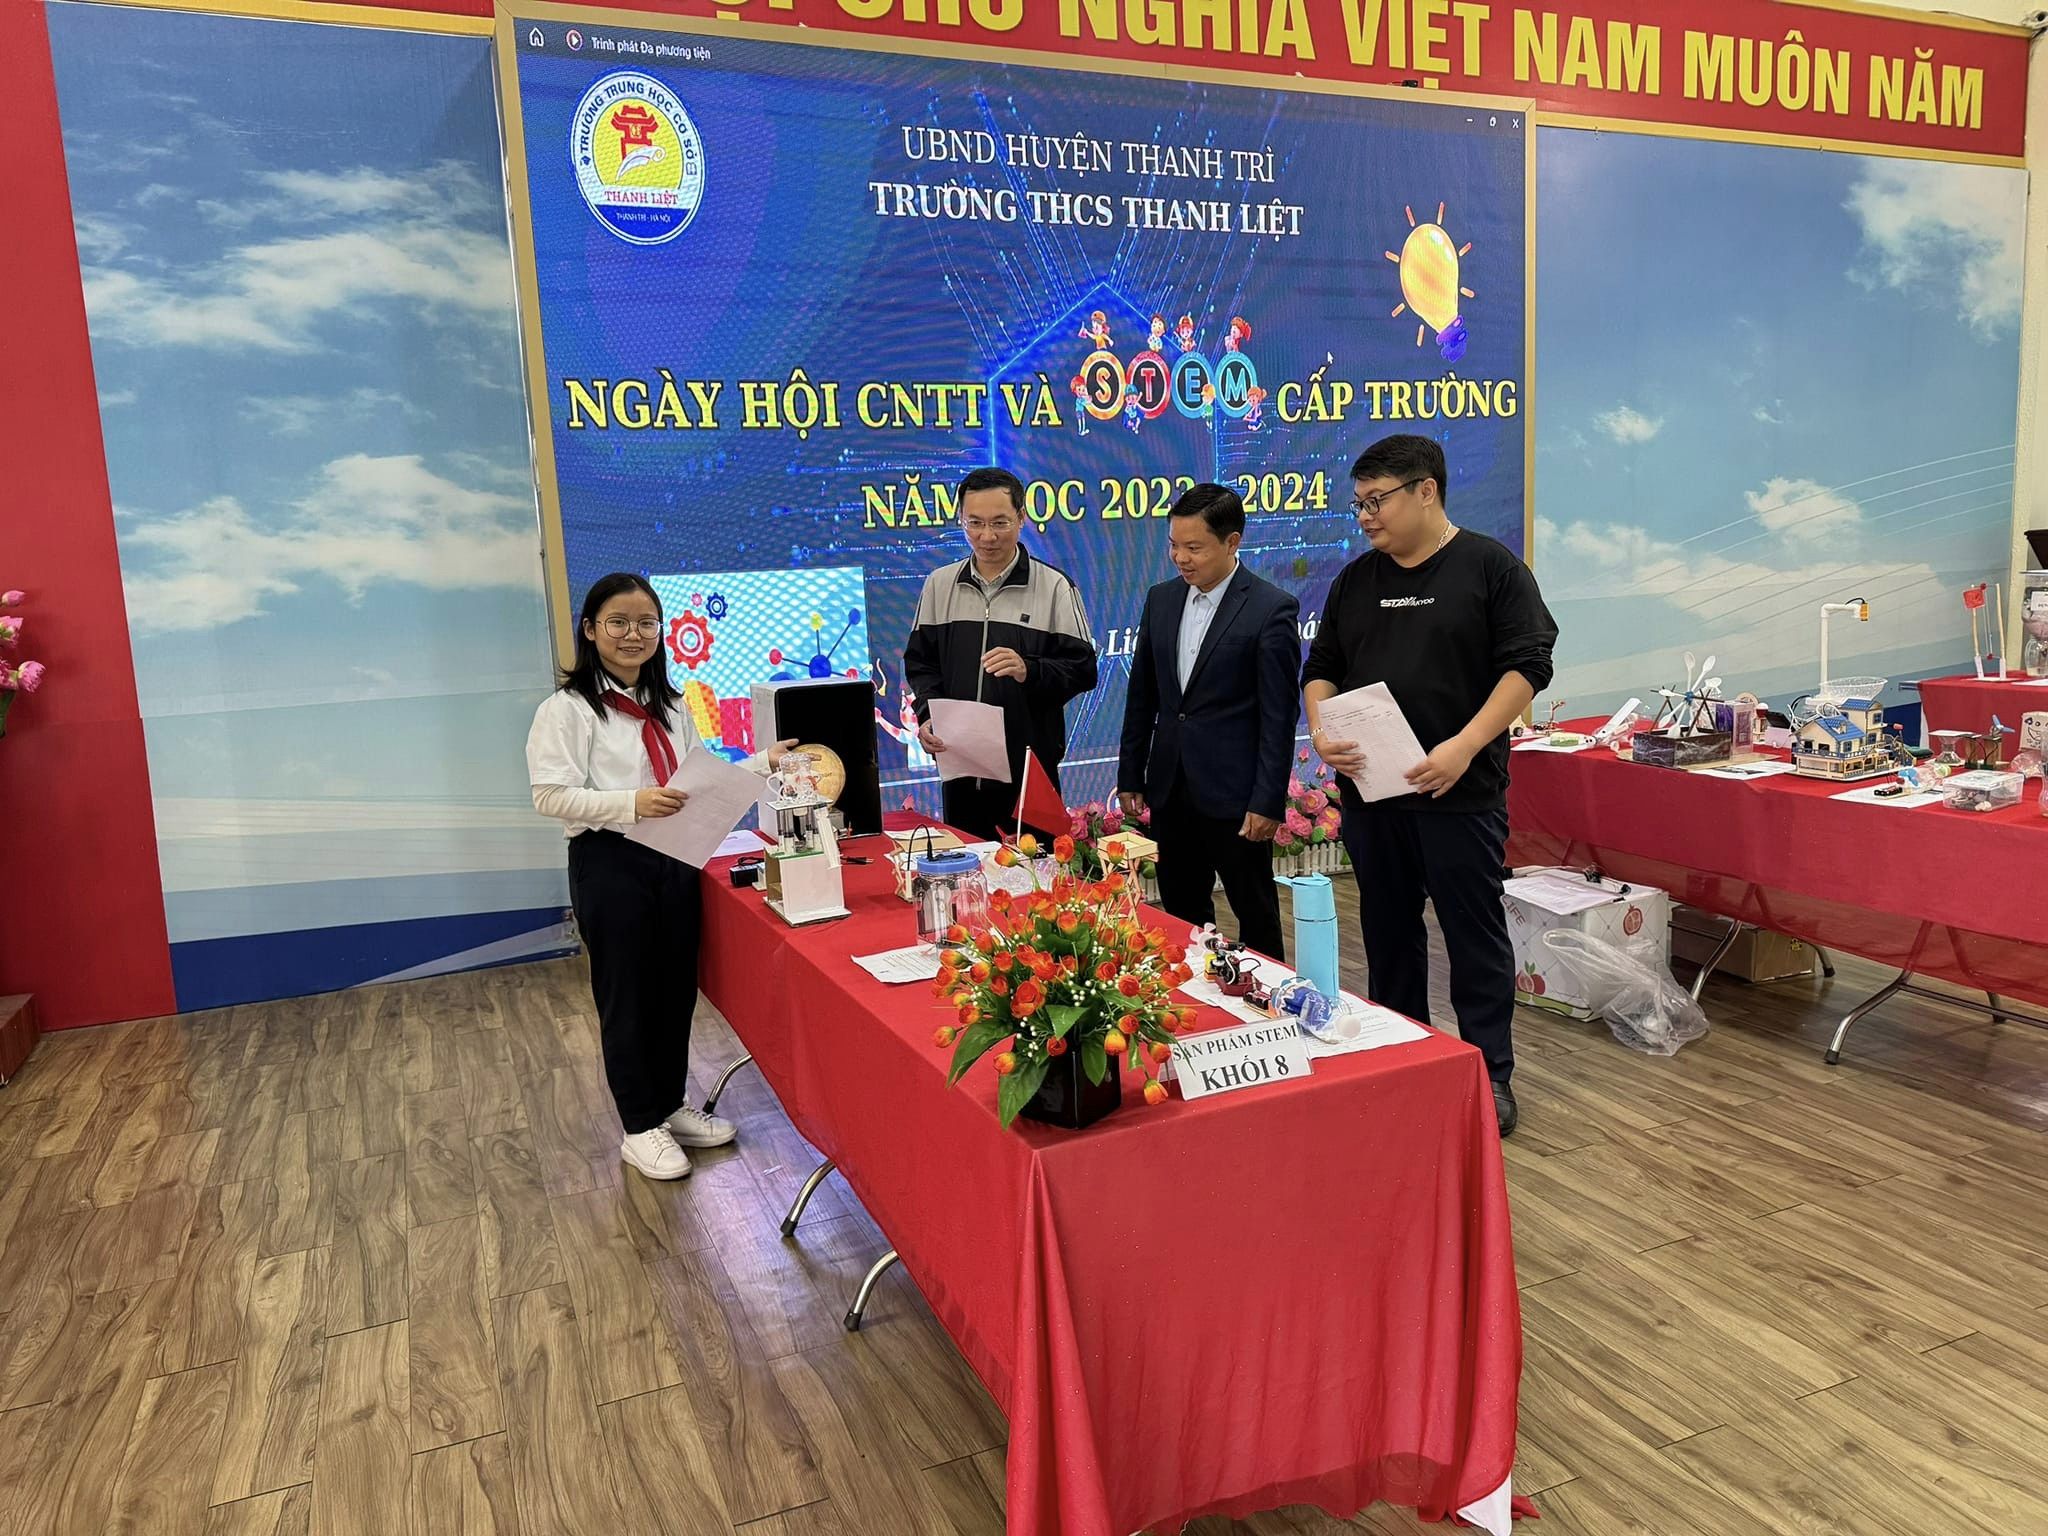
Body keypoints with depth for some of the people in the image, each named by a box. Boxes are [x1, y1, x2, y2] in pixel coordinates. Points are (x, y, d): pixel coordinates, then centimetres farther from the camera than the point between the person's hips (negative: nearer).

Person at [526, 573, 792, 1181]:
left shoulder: (667, 706, 13)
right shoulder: (568, 708, -10)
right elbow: (551, 796, -17)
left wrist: (763, 762, 7)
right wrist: (632, 803, -27)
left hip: (675, 860, 6)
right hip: (610, 864, -6)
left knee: (677, 990, 15)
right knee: (627, 999, 6)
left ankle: (672, 1106, 33)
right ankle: (640, 1127, 21)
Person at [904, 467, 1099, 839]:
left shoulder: (1053, 586, -2)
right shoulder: (939, 584, 9)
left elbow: (1083, 668, -4)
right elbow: (920, 661, 13)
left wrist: (1030, 671, -22)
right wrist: (928, 717, -4)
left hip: (1029, 768, -3)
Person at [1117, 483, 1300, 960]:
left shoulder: (1272, 609, -11)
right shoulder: (1161, 599, 7)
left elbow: (1279, 715, -12)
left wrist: (1268, 801, -14)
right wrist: (1130, 775, 11)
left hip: (1234, 794, -5)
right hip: (1170, 789, 6)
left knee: (1256, 920, 8)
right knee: (1181, 917, 15)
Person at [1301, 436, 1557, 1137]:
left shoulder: (1490, 567, -4)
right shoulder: (1356, 580, 12)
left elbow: (1527, 666, -10)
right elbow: (1321, 668, 15)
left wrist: (1463, 747, -20)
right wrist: (1321, 731, -5)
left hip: (1459, 791, -5)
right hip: (1370, 790, 5)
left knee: (1475, 932, 3)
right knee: (1388, 929, 14)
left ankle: (1490, 1075, 15)